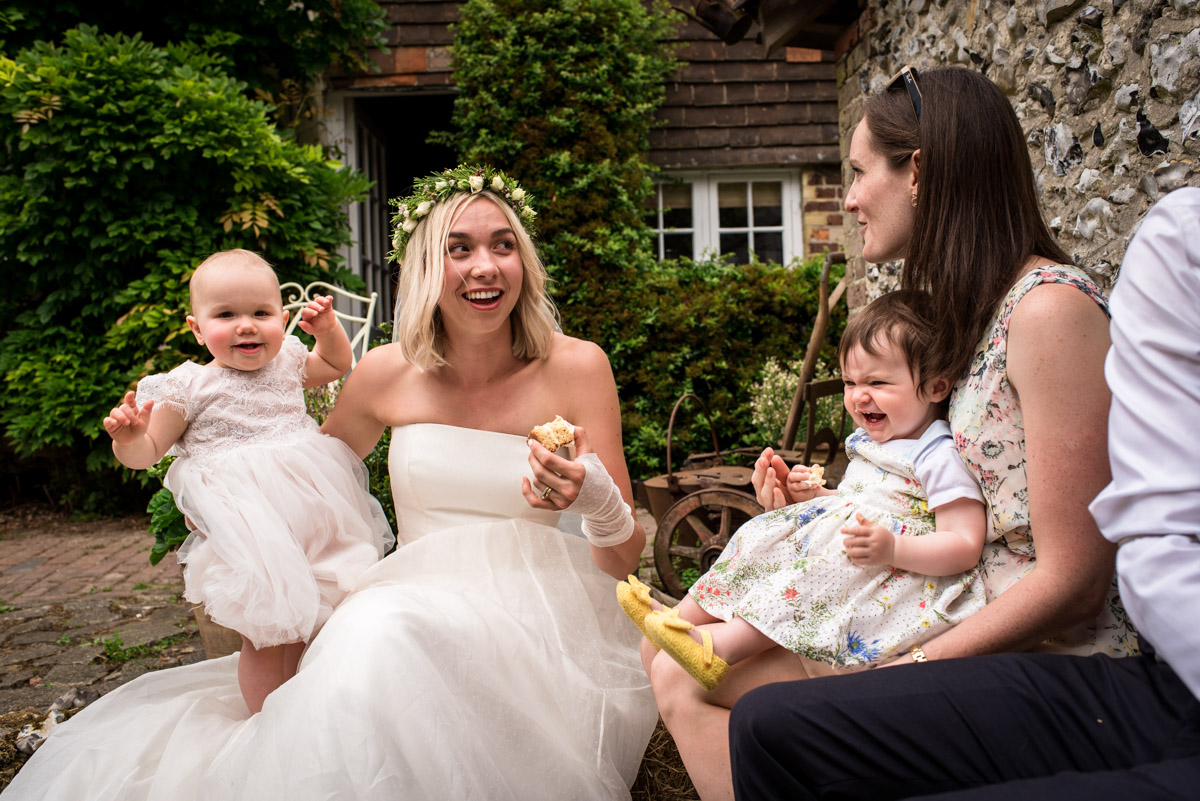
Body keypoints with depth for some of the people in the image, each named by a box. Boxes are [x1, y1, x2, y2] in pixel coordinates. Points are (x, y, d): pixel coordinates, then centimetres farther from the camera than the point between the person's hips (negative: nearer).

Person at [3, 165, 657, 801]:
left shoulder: (576, 368, -7)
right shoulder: (388, 373, 0)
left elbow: (623, 562, -4)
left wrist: (598, 500, -25)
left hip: (537, 629, -2)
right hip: (414, 610, 2)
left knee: (382, 633, -32)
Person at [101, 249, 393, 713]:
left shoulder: (288, 364, 7)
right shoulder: (189, 389, -5)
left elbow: (338, 364, 27)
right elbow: (146, 452, 0)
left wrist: (327, 328, 8)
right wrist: (128, 437, -23)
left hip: (316, 511, 5)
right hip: (248, 530, -4)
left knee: (314, 628, 14)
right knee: (264, 638, 1)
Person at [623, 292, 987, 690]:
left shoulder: (940, 458, -13)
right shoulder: (866, 443, 15)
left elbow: (966, 547, -19)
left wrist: (892, 549, -33)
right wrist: (815, 495, 7)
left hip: (899, 575, -9)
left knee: (829, 564, -34)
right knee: (766, 536, -4)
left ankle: (720, 646, -43)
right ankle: (687, 615, -10)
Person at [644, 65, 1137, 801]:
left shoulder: (1050, 307, -18)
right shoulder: (980, 308, 11)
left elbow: (1072, 580, -19)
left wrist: (902, 671, -17)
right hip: (976, 635, 9)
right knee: (675, 661, 0)